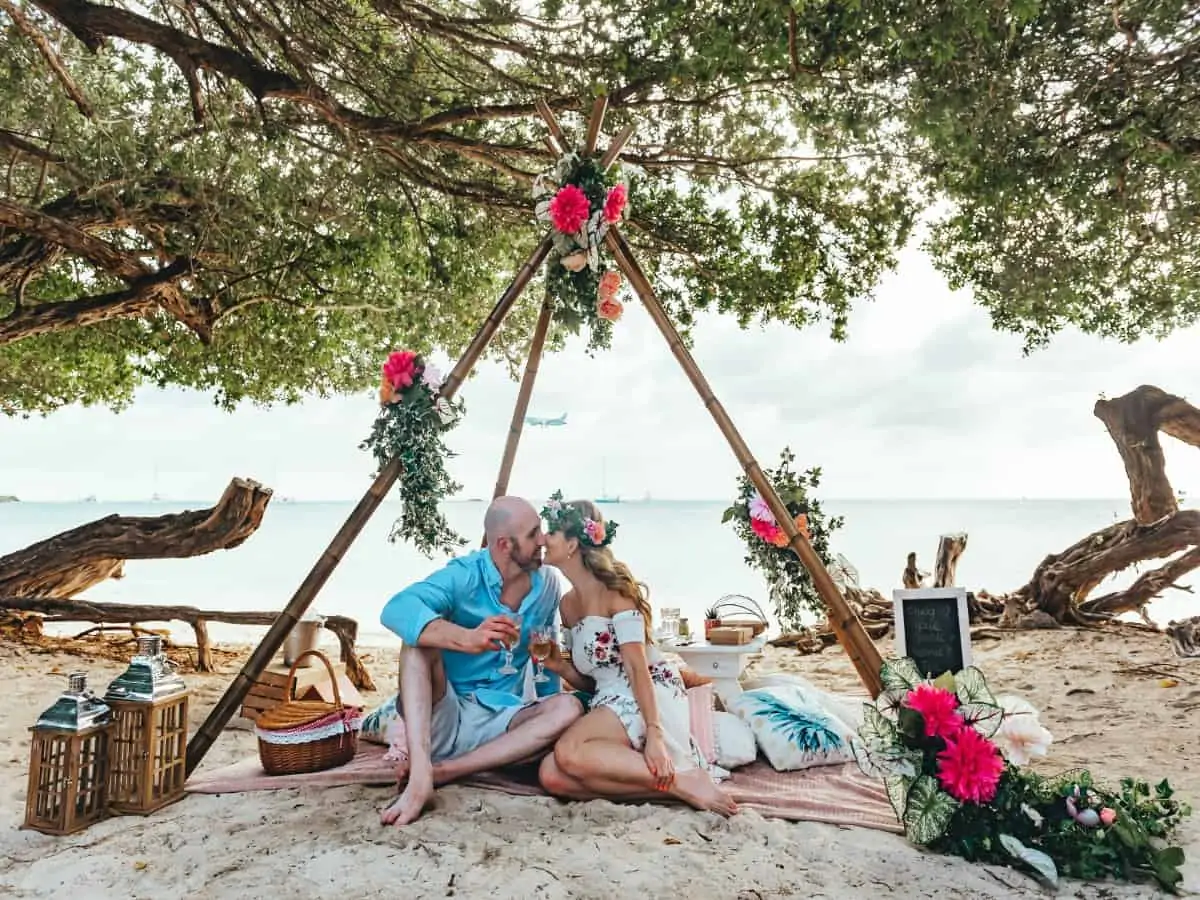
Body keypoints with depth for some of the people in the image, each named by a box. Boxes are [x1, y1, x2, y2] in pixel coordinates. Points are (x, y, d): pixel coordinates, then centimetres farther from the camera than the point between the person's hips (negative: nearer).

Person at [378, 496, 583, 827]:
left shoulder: (547, 586, 0)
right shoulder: (463, 576, -14)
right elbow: (396, 610, -33)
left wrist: (546, 720, 6)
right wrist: (468, 639, -48)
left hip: (499, 722, 4)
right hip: (444, 718, -3)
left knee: (568, 708, -22)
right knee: (420, 641, -26)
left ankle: (441, 770, -25)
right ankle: (419, 776, -40)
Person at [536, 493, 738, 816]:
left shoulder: (614, 590, -8)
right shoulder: (568, 604, 15)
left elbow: (638, 667, -17)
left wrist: (654, 735, -25)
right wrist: (556, 665, -1)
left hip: (648, 697, -8)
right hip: (609, 702, 8)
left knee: (569, 753, -32)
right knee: (552, 776, -18)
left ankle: (683, 780, -22)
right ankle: (660, 777, -14)